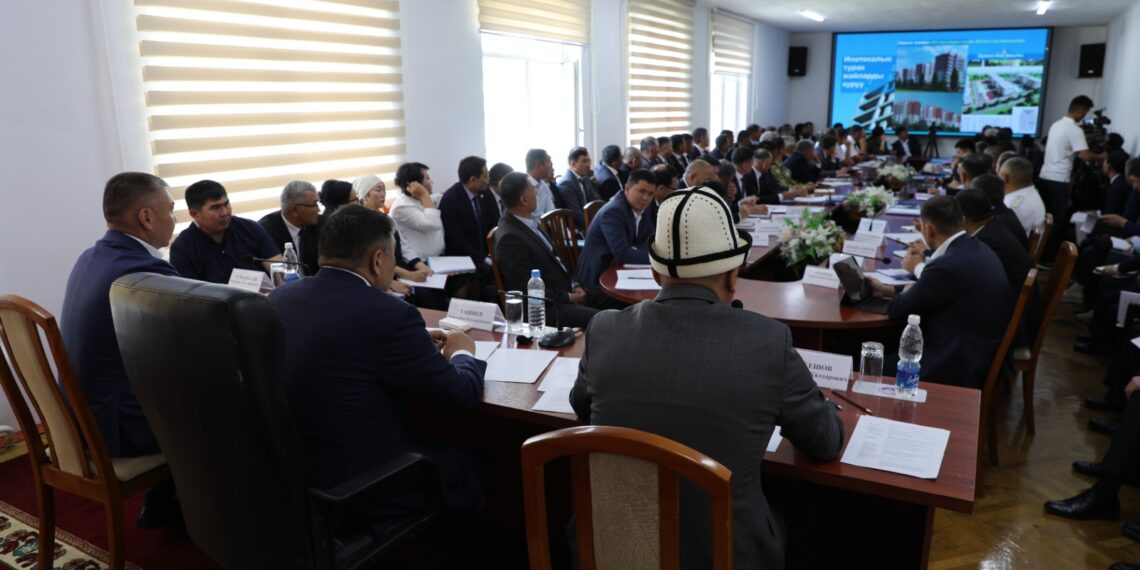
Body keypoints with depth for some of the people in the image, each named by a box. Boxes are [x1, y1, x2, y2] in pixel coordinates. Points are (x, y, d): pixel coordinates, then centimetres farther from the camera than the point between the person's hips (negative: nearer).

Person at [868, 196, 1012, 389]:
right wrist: (886, 290, 18)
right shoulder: (977, 249, 4)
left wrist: (905, 292, 9)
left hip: (960, 369, -9)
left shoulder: (946, 266, -24)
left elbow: (897, 310, -13)